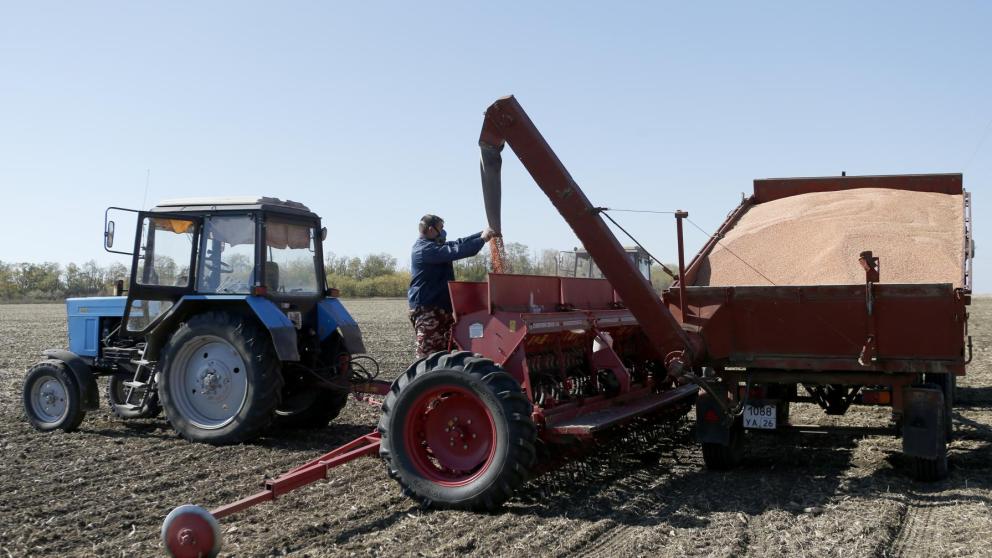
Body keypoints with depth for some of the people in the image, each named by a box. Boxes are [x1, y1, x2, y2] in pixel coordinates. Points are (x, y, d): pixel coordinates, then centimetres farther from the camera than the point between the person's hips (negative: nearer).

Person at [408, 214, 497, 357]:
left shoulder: (433, 246, 17)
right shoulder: (425, 249, -17)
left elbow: (459, 243, 21)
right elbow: (456, 251, -23)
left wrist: (482, 234, 13)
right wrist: (482, 239, -13)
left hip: (441, 307, 11)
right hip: (427, 309, -11)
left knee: (445, 351, 12)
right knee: (428, 355, -12)